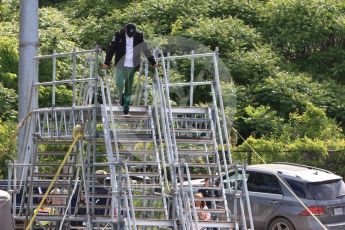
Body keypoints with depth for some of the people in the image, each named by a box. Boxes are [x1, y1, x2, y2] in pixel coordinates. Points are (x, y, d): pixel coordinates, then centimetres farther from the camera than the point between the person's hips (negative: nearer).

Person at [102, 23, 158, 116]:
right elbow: (111, 49, -2)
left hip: (132, 66, 1)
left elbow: (146, 50, 8)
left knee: (129, 88, 2)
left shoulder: (139, 36, 0)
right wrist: (107, 63, -5)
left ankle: (126, 109, 7)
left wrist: (153, 62, 10)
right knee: (119, 83, -12)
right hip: (121, 65, -1)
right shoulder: (119, 35, -5)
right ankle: (121, 95, 23)